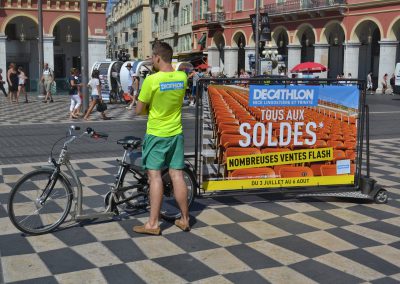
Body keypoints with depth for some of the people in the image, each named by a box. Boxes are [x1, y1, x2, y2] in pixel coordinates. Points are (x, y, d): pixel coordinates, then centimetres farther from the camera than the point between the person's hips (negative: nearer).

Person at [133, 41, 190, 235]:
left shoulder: (151, 80, -18)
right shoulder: (182, 77, -2)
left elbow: (139, 110, -9)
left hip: (156, 134, -5)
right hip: (176, 133, 5)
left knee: (155, 176, -1)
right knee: (177, 176, 9)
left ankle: (153, 224, 3)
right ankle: (184, 219, 17)